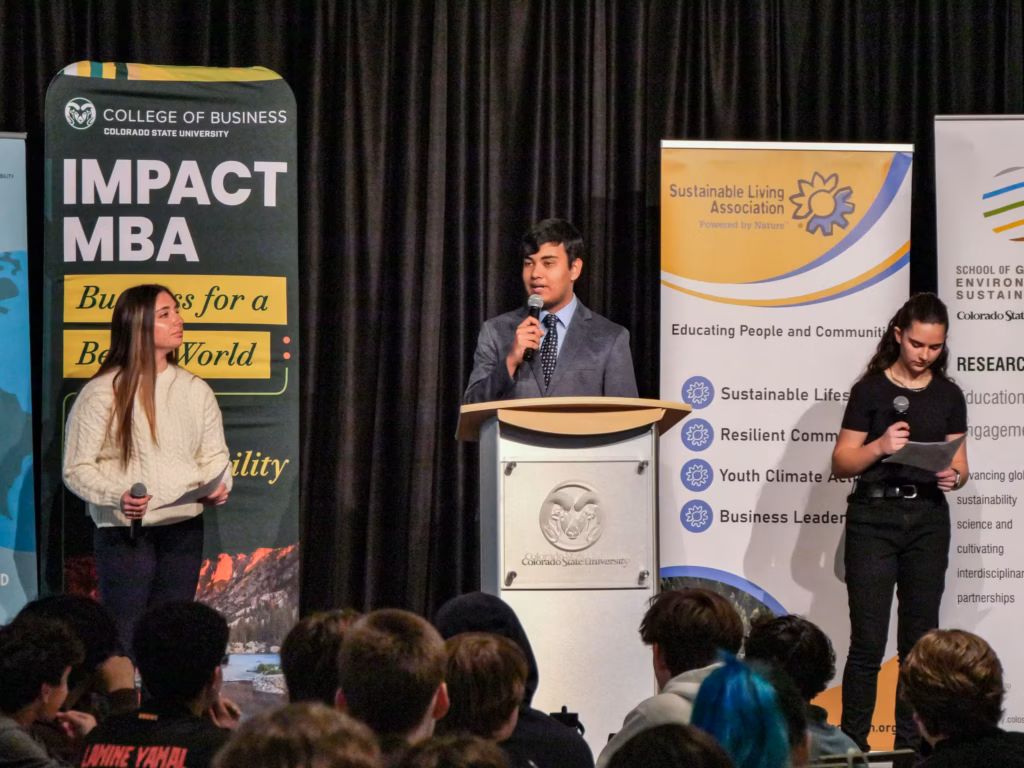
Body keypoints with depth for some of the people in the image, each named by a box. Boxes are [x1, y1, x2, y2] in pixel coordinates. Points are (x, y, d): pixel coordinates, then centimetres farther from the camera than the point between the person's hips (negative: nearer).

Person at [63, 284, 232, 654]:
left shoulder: (195, 390, 8)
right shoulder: (101, 394, -6)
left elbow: (213, 453, 14)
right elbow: (76, 468, -6)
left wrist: (218, 484, -9)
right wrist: (117, 495, -23)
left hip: (184, 529, 4)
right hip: (124, 532, -4)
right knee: (122, 640, -5)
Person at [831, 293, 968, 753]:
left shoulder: (948, 396, 9)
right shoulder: (871, 391, -1)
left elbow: (959, 465, 12)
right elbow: (841, 464, -3)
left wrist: (953, 477, -11)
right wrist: (880, 446, -20)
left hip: (928, 519, 4)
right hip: (874, 517, -4)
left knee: (920, 638, 6)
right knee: (868, 641, -7)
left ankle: (911, 744, 12)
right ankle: (853, 745, -2)